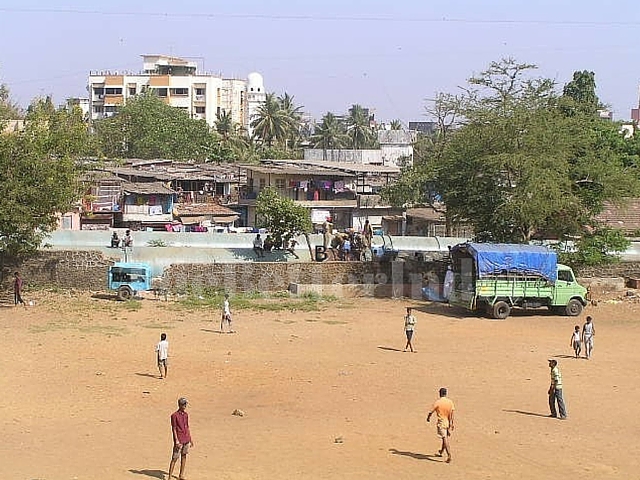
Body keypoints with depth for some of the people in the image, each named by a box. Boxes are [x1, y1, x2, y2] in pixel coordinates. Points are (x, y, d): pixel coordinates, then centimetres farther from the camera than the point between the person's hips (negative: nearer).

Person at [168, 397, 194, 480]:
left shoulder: (186, 414, 9)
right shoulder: (174, 415, -11)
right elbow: (174, 429, -12)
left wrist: (190, 439, 15)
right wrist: (176, 441, -18)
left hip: (186, 440, 7)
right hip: (179, 441, -7)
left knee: (184, 456, 12)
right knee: (175, 458, -5)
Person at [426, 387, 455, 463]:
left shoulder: (437, 402, -12)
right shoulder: (450, 402, -1)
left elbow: (431, 412, -2)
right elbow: (451, 415, -3)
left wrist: (428, 417, 18)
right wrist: (451, 424, 1)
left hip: (441, 423, -5)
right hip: (448, 423, 5)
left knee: (445, 439, -7)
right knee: (445, 438, 19)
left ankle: (449, 455, -17)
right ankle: (441, 452, 38)